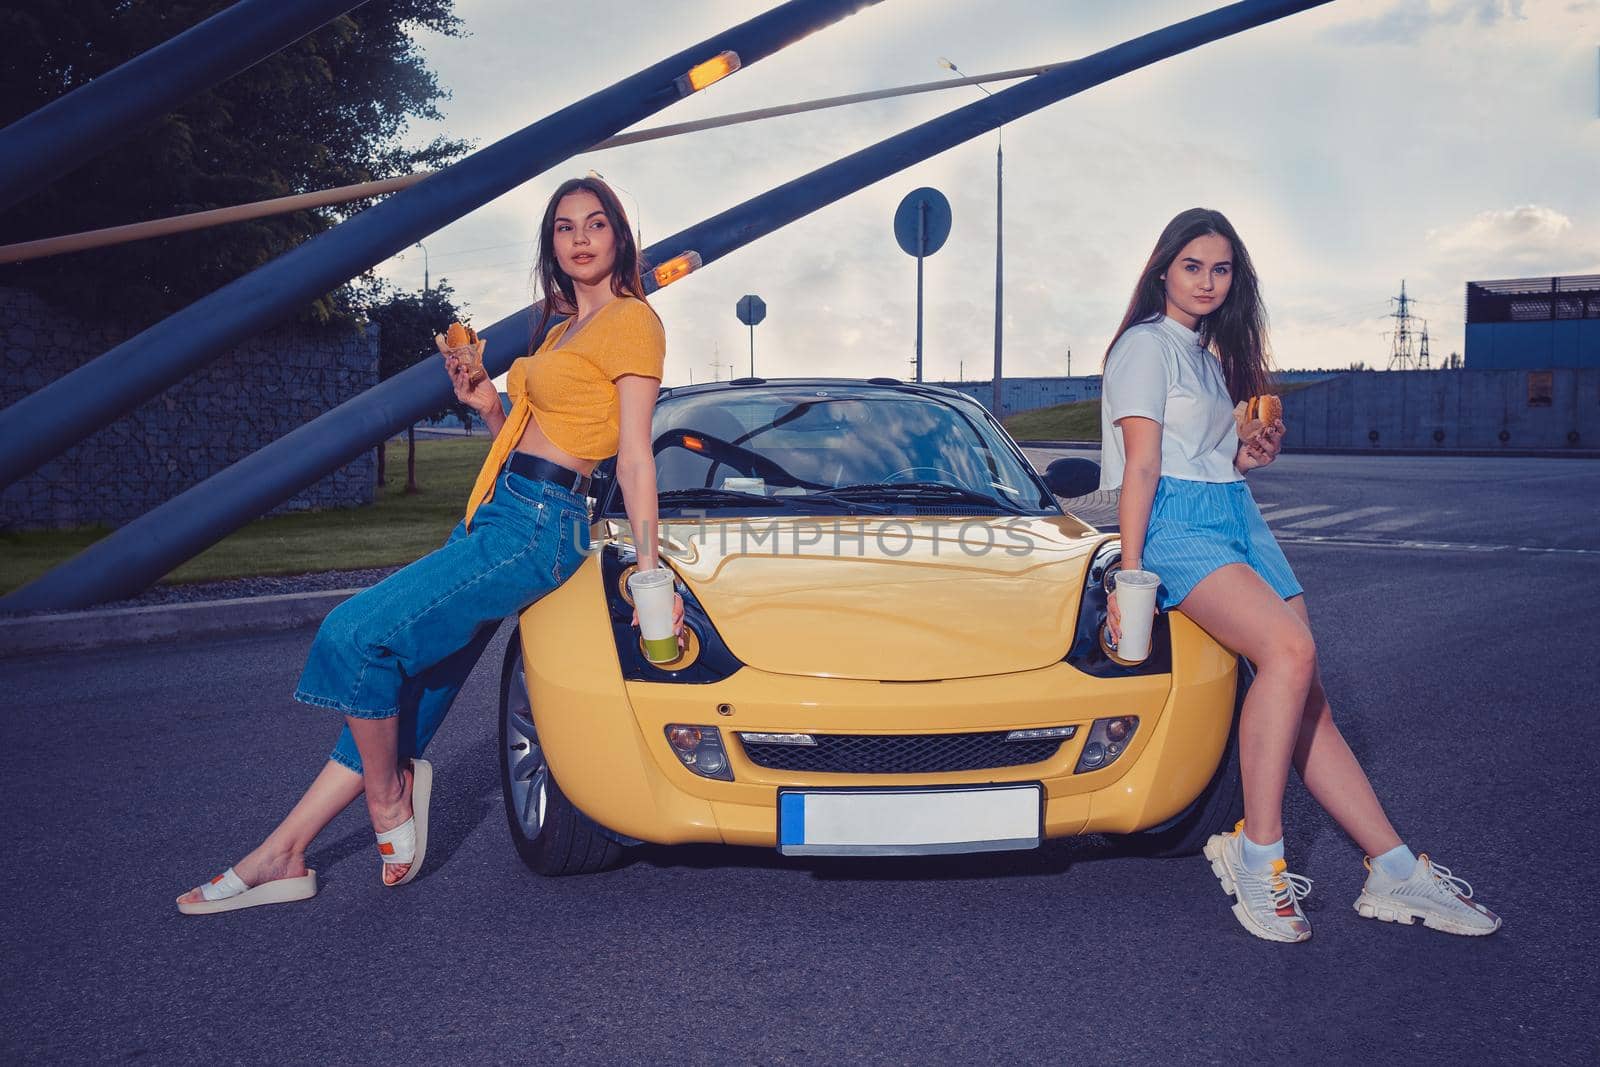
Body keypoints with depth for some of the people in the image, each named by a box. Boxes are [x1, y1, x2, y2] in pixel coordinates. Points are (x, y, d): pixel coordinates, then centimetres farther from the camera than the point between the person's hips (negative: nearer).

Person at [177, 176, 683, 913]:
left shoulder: (631, 320, -3)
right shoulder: (563, 328, 24)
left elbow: (635, 458, -10)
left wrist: (649, 571, -14)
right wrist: (487, 407, 8)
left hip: (537, 527, -9)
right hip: (495, 516, 9)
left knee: (356, 634, -19)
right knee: (400, 688, 7)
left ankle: (389, 795, 1)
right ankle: (283, 856, 12)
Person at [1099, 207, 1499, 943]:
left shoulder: (1214, 355, 23)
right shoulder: (1146, 346, -1)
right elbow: (1142, 465, -11)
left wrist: (1255, 456, 6)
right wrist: (1129, 573, -18)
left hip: (1238, 521, 8)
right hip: (1177, 524, -8)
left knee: (1310, 701, -3)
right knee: (1290, 650, -30)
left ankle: (1394, 872, -5)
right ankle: (1256, 855, -24)